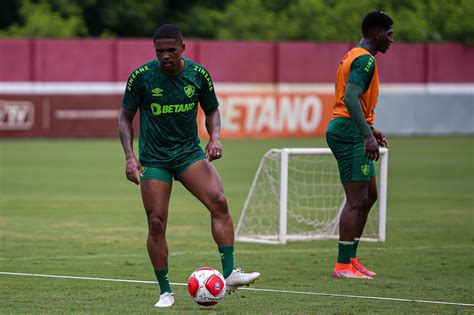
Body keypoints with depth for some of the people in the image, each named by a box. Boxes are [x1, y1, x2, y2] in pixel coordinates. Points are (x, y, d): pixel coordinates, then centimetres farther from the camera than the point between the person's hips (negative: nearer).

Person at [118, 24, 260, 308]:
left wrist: (215, 138, -7)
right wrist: (129, 156, -9)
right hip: (153, 159, -1)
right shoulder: (141, 76, -9)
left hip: (190, 153, 1)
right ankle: (165, 292, 6)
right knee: (157, 222, -7)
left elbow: (212, 110, 12)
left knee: (219, 201, -20)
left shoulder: (198, 74, -4)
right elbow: (126, 117, 1)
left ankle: (230, 274, -19)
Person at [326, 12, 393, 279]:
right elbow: (350, 98, -26)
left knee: (369, 196, 16)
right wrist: (368, 135, -30)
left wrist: (369, 129, 29)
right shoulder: (365, 59, -14)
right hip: (349, 134, -11)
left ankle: (351, 258, 18)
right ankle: (343, 266, -8)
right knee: (357, 201, -9)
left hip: (347, 131, 11)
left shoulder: (354, 57, 19)